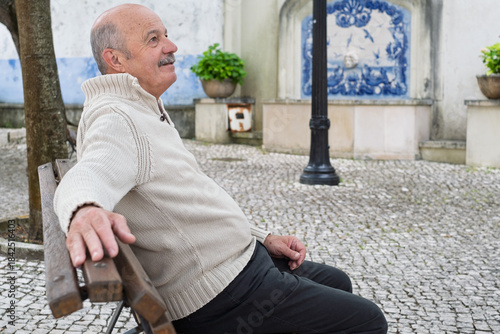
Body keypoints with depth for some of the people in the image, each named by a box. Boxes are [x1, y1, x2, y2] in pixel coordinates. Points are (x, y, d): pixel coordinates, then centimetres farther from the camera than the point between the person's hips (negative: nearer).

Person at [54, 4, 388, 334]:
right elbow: (91, 174, -42)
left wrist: (263, 238, 14)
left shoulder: (146, 113, 15)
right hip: (222, 298, -10)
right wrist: (84, 210, -65)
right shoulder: (116, 120, -19)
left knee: (336, 282, 27)